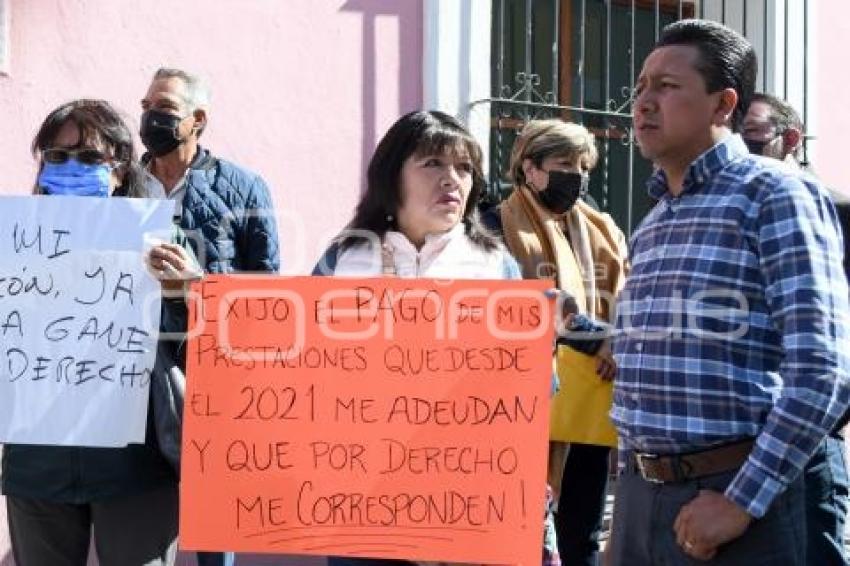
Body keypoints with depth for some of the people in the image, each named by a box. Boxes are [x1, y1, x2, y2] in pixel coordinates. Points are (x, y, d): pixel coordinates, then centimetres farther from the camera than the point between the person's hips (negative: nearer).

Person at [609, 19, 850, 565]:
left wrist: (743, 501, -18)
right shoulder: (651, 225, 15)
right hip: (640, 495, 7)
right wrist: (633, 488, 12)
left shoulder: (776, 196, -7)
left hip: (736, 491, -7)